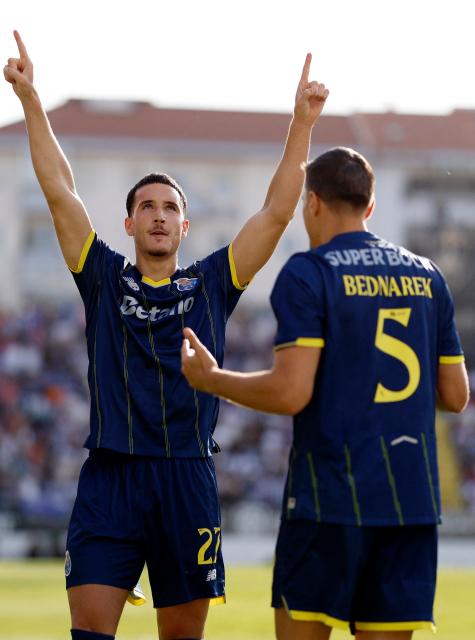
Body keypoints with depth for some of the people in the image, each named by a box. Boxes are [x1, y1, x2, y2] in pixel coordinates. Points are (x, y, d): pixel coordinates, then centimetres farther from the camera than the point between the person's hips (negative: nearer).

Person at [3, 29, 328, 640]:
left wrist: (302, 122, 1)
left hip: (188, 481, 1)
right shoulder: (105, 279, 10)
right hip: (110, 476, -1)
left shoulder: (212, 285, 11)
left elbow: (276, 212, 7)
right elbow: (60, 193, 5)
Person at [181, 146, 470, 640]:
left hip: (331, 493, -5)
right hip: (412, 497, 5)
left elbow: (290, 392, -14)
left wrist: (210, 379, 1)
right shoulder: (426, 277, 12)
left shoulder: (308, 274, -6)